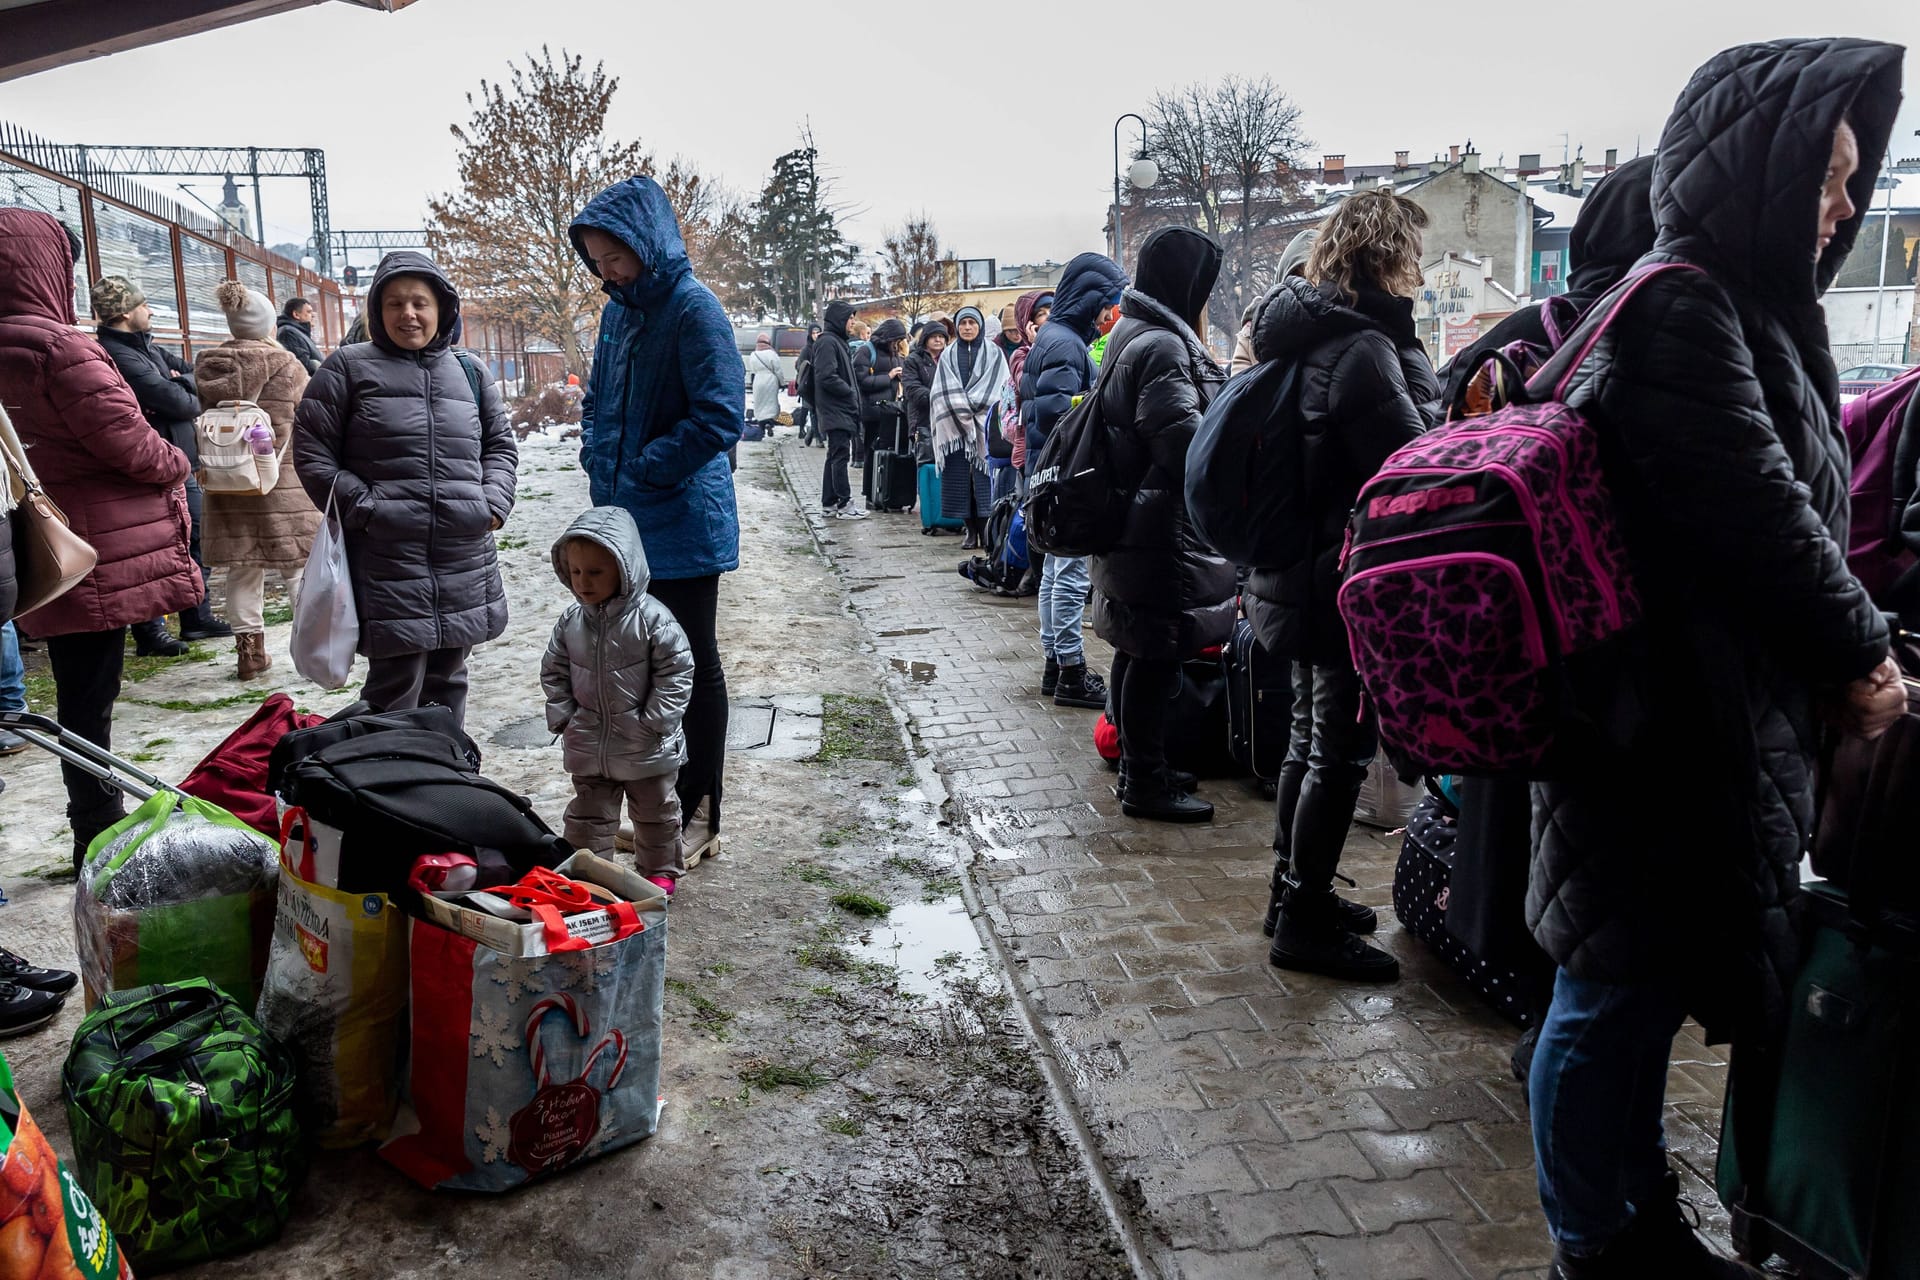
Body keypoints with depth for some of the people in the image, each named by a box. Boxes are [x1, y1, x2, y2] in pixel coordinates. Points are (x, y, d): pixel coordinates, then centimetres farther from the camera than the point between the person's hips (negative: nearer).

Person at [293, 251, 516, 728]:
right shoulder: (349, 367, 2)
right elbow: (311, 454, 0)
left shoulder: (467, 372, 14)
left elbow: (500, 445, 21)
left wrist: (493, 503, 4)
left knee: (448, 681, 14)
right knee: (397, 685, -7)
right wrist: (364, 508, -10)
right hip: (388, 558, -4)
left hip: (464, 556, 5)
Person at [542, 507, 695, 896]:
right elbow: (554, 671, 8)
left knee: (655, 812, 15)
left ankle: (661, 871, 33)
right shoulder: (571, 621, -4)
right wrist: (563, 716, -2)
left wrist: (653, 722, -17)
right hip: (588, 744, 3)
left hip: (646, 749, -3)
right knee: (588, 813, 14)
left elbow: (676, 672, -15)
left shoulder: (652, 619, -18)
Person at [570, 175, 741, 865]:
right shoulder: (619, 310, 11)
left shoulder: (693, 309, -13)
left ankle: (700, 815, 14)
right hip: (625, 524, 8)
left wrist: (642, 471, -17)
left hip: (683, 525, -8)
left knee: (694, 667, 3)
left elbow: (718, 418, -21)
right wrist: (597, 456, 6)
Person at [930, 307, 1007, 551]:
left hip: (984, 424, -2)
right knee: (960, 478, 0)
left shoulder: (993, 353, 7)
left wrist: (971, 405, -9)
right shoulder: (948, 355, 13)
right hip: (955, 427, 2)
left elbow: (996, 388, -3)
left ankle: (986, 530, -4)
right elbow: (943, 393, 5)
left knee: (984, 478, -7)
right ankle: (971, 531, 5)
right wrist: (963, 411, -7)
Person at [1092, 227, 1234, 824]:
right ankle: (1146, 784, 8)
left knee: (1138, 651, 17)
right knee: (1157, 656, -2)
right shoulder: (1162, 347, -19)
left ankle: (1136, 764, 29)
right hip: (1164, 534, -10)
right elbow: (1186, 443, -24)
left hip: (1132, 524, 10)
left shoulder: (1133, 334, 14)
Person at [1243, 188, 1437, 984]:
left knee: (1318, 736, 20)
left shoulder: (1302, 335, 10)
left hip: (1295, 579, 10)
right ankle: (1304, 922, 12)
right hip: (1351, 587, -10)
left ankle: (1295, 887, 33)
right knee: (1341, 753, 1)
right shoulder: (1364, 347, -20)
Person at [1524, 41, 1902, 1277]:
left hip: (1726, 724, 10)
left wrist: (1844, 649, 8)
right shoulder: (1679, 308, -15)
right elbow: (1754, 513, -19)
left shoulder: (1741, 307, 15)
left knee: (1643, 986, 20)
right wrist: (1860, 652, -6)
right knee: (1617, 989, 4)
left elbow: (1801, 500, 17)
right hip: (1670, 728, -10)